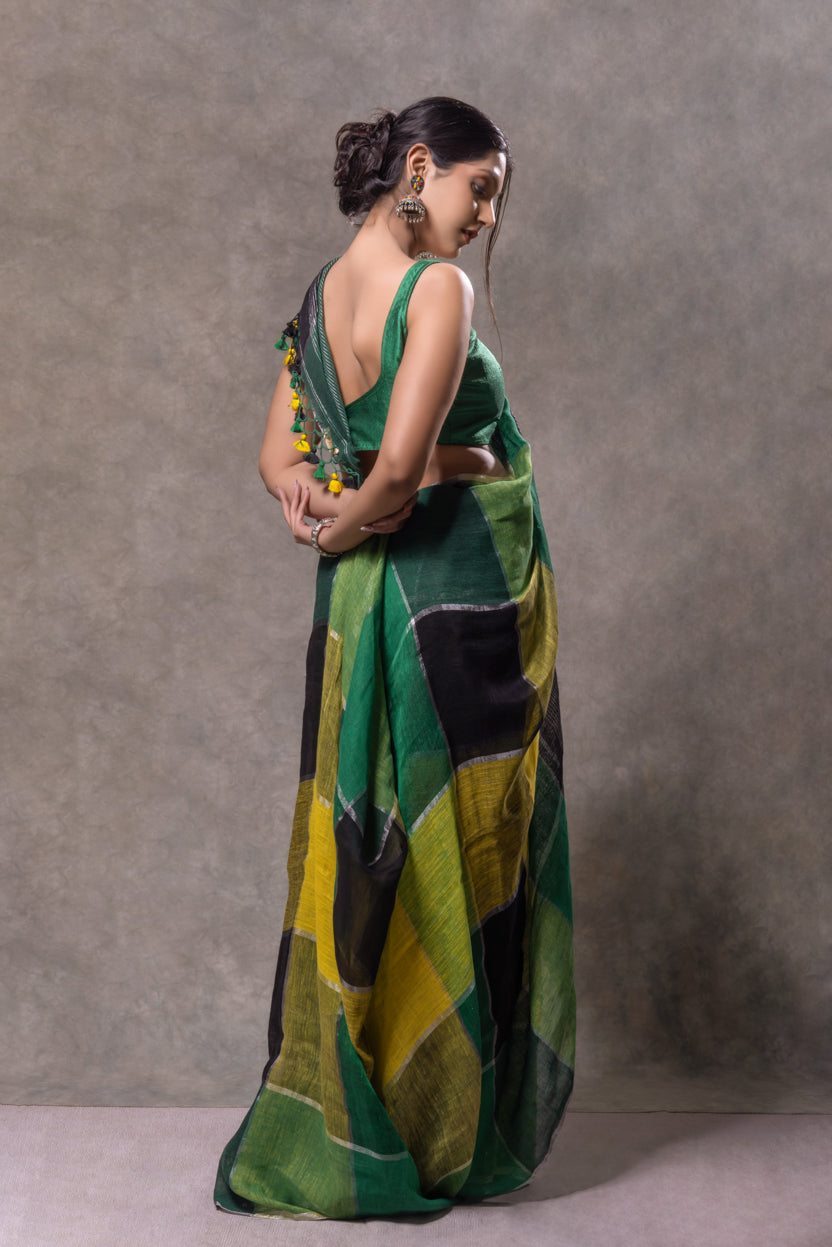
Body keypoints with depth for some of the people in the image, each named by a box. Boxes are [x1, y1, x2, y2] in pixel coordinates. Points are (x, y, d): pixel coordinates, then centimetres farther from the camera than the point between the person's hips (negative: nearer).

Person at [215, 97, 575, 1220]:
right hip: (463, 589, -8)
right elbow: (401, 467, -24)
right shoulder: (438, 289, -16)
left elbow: (278, 455, 15)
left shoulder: (321, 294, 11)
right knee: (463, 862, 4)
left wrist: (315, 504, -3)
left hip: (363, 596, 8)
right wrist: (343, 528, -6)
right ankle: (444, 1137, 16)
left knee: (363, 852, 14)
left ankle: (329, 1125, 23)